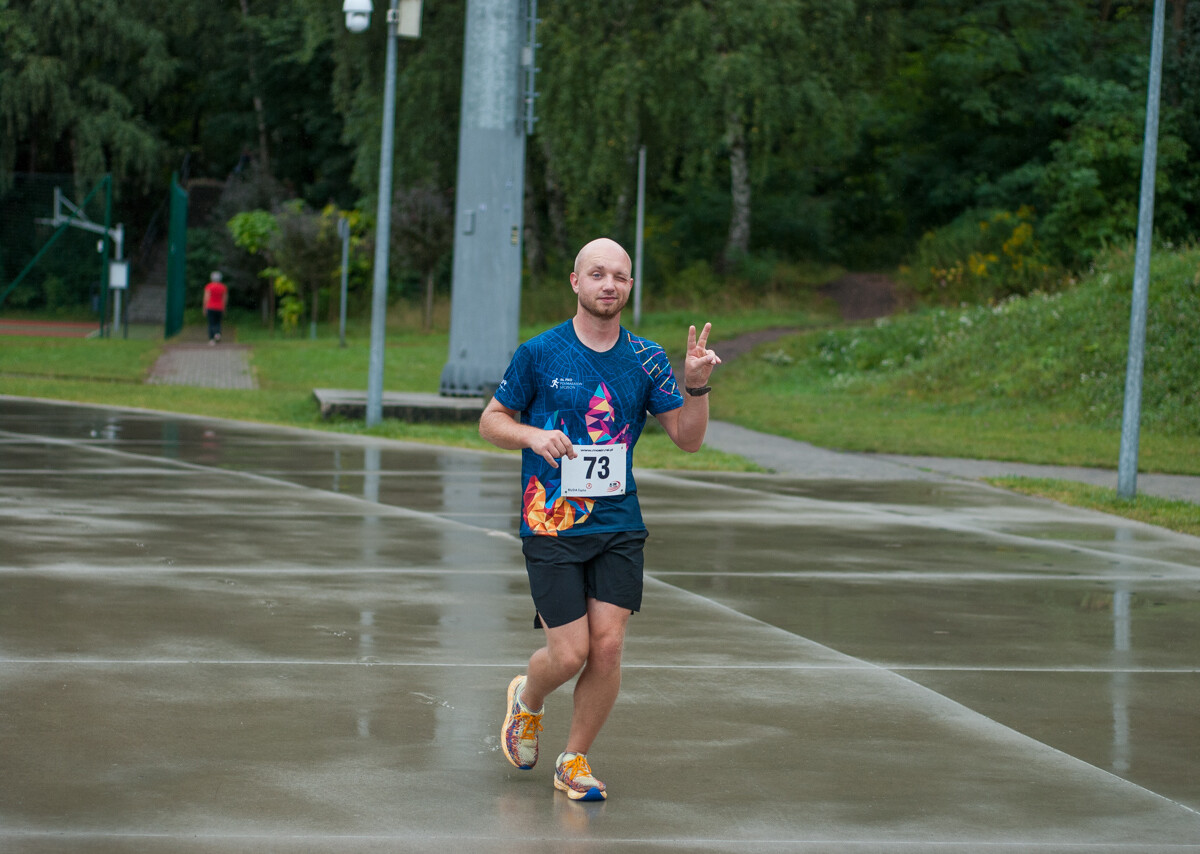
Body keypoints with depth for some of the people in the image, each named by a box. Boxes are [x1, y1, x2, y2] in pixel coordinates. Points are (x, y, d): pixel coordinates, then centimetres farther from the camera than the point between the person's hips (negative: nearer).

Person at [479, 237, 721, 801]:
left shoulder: (645, 359, 5)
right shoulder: (539, 353, -2)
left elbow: (688, 438, 5)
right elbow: (491, 421, 6)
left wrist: (696, 385, -13)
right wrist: (533, 436, -14)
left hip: (619, 525, 3)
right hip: (550, 523, -2)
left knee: (608, 646, -6)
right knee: (570, 653, -7)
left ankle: (574, 761, 14)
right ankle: (527, 701, 29)